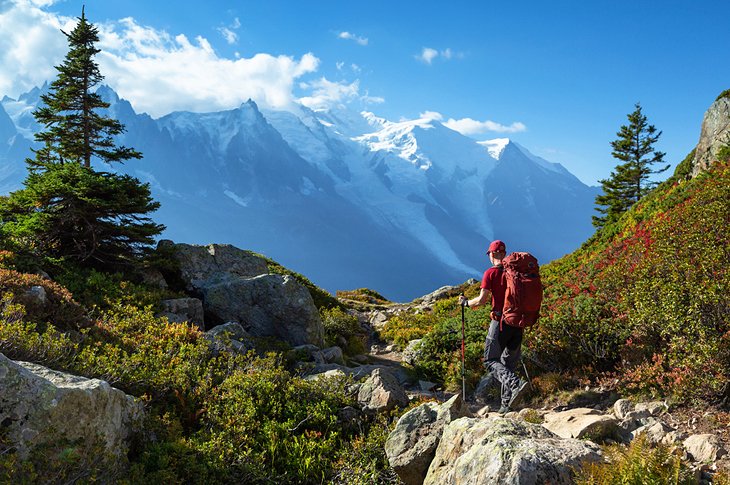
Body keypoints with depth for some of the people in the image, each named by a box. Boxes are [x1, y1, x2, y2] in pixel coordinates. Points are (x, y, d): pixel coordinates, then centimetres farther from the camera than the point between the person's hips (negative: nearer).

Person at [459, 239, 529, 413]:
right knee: (509, 363, 15)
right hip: (518, 322, 5)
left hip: (500, 321, -5)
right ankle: (507, 403, 15)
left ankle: (516, 384, -21)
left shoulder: (490, 273, -7)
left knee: (491, 360, 4)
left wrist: (465, 302, 7)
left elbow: (481, 300, -11)